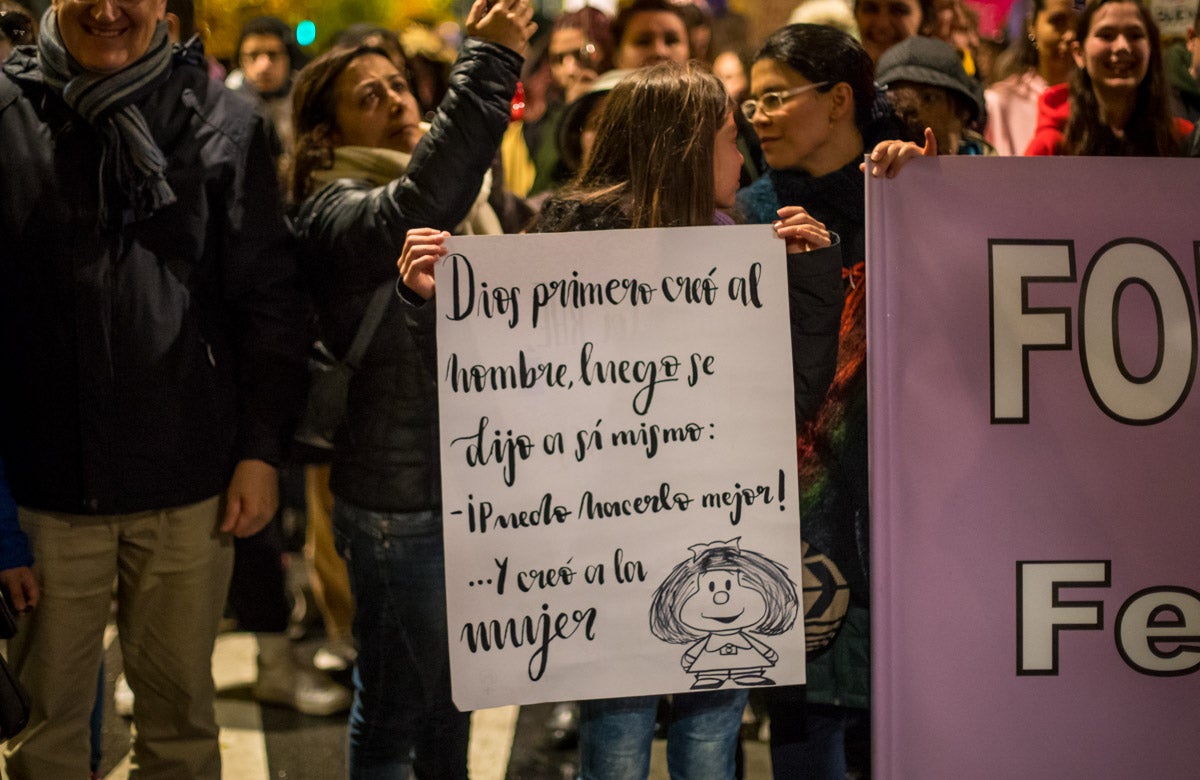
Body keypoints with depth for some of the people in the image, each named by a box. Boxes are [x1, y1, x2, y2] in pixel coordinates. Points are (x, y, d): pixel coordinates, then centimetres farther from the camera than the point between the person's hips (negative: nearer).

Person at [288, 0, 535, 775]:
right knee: (394, 709, 3)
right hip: (398, 499, -8)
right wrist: (488, 65, -39)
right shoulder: (335, 211, -15)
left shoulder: (461, 199, 14)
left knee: (452, 694, 21)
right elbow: (411, 209, -37)